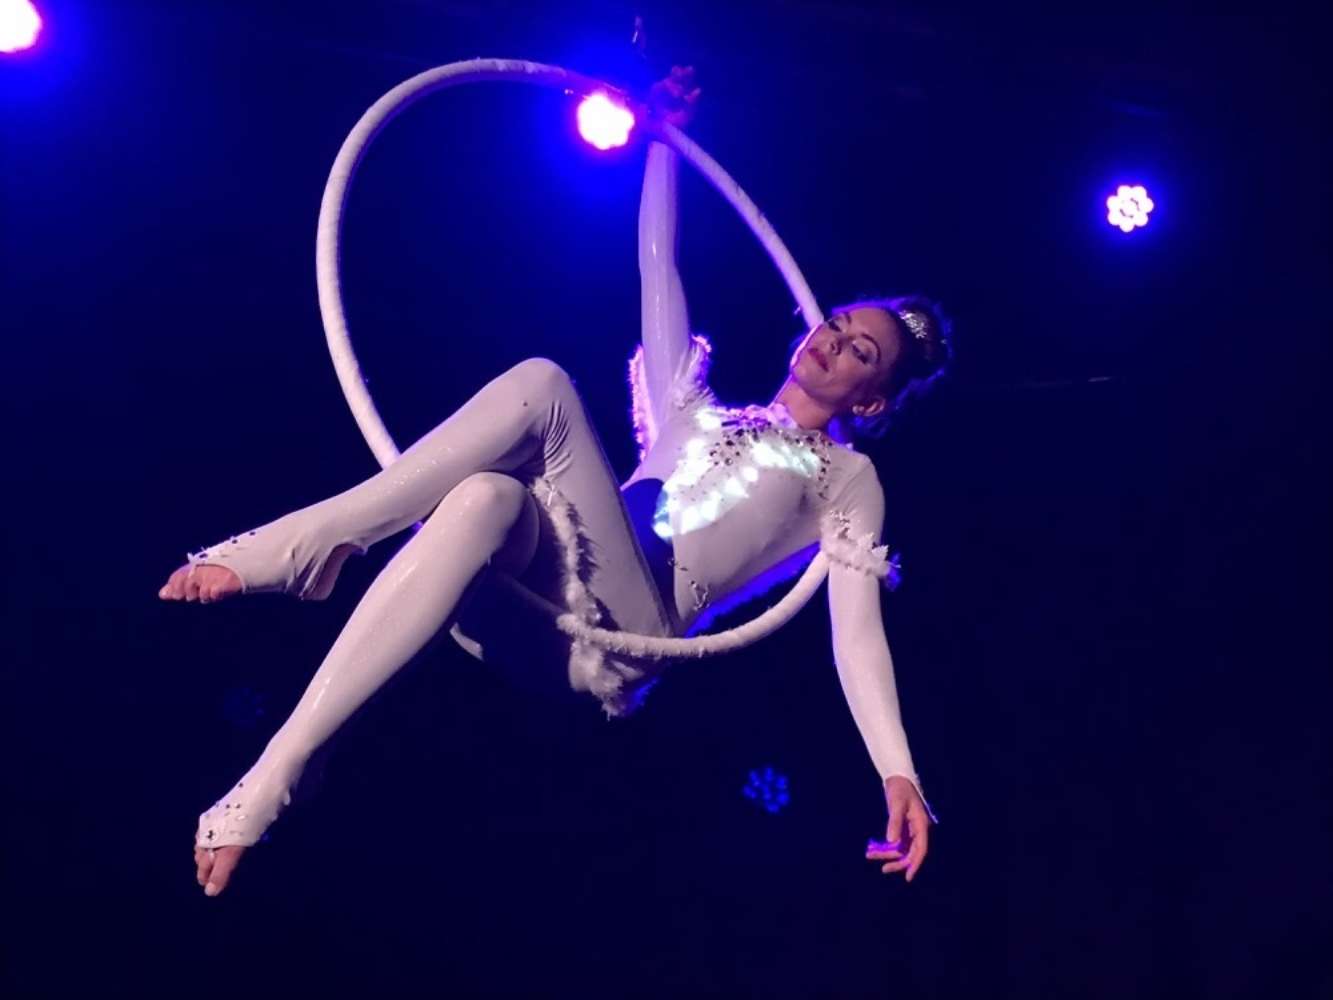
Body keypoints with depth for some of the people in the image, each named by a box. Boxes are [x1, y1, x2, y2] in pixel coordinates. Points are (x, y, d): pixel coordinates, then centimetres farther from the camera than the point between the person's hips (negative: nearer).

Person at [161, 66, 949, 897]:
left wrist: (898, 774, -11)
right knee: (485, 501, -31)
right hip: (539, 593, 5)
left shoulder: (846, 479, 19)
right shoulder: (695, 409, 31)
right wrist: (666, 135, 37)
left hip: (626, 634, -4)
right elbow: (657, 264, 34)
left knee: (550, 387, -26)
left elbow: (857, 626, 4)